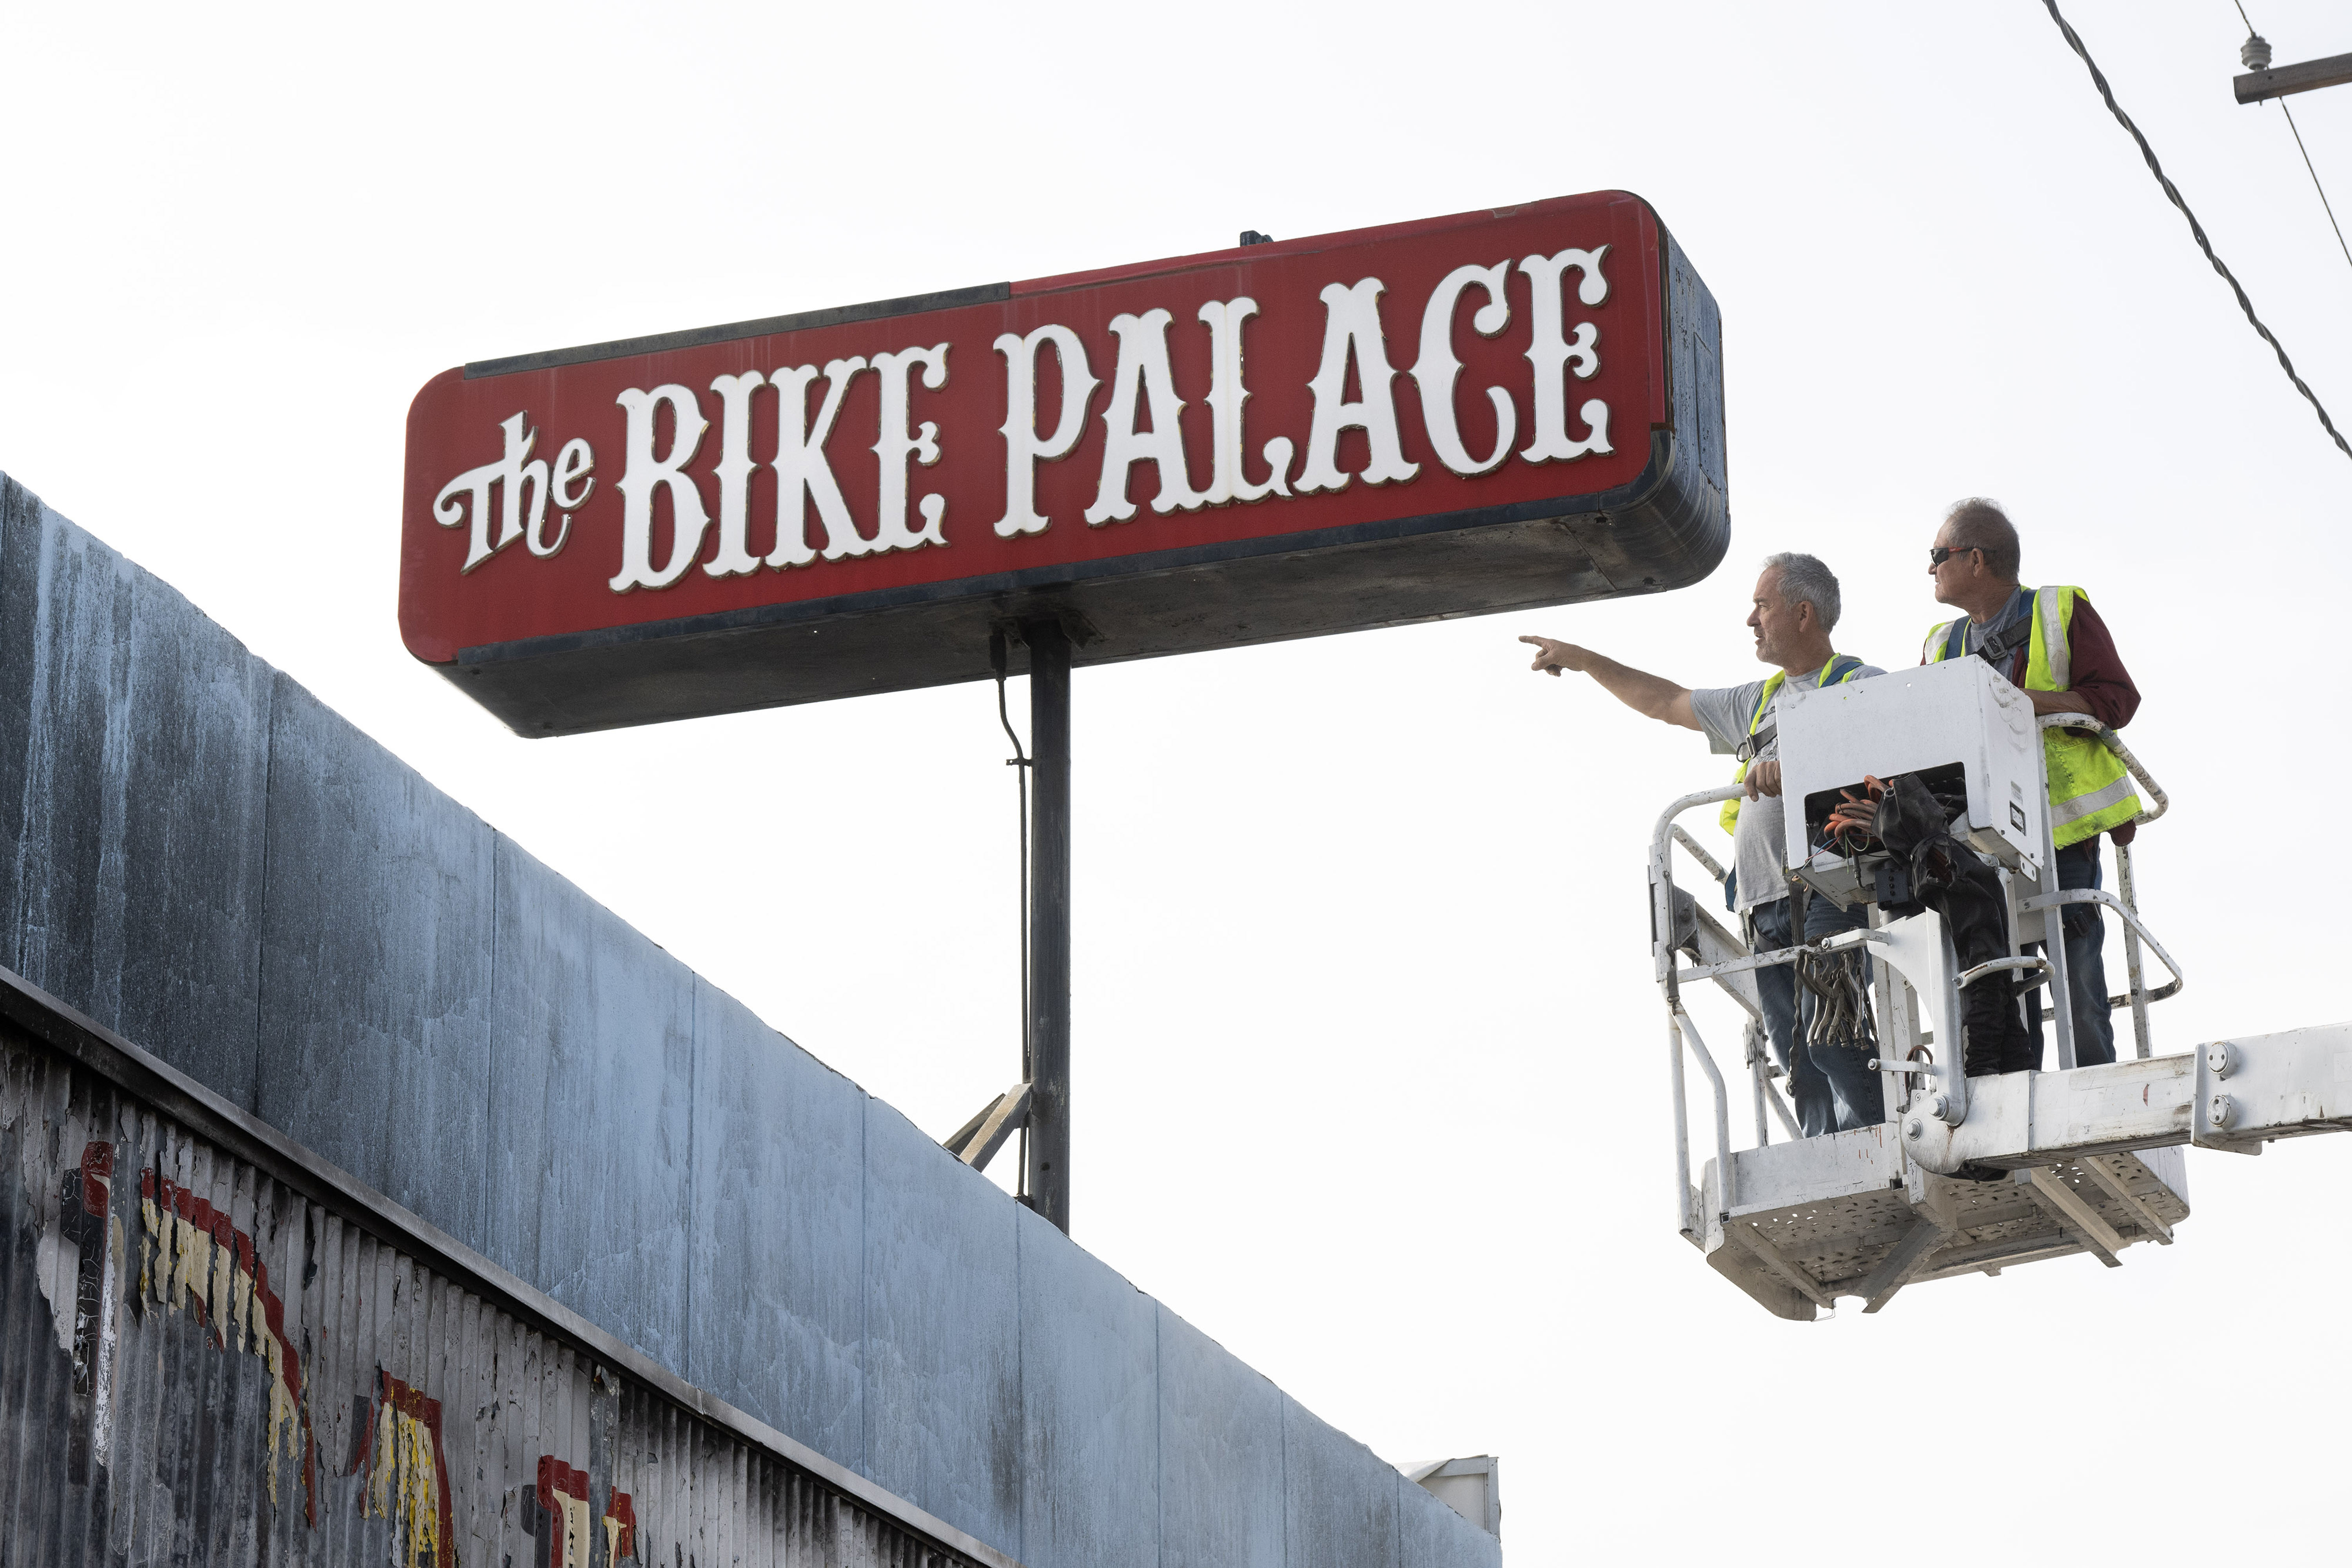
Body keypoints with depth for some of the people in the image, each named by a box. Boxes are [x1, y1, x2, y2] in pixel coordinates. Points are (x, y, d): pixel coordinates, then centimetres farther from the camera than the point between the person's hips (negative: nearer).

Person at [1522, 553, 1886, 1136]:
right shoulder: (1760, 701, 30)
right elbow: (1667, 702, 41)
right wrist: (1582, 660, 43)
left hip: (1827, 895, -7)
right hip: (1766, 911, 7)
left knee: (1827, 1040, -23)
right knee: (1803, 1072, -4)